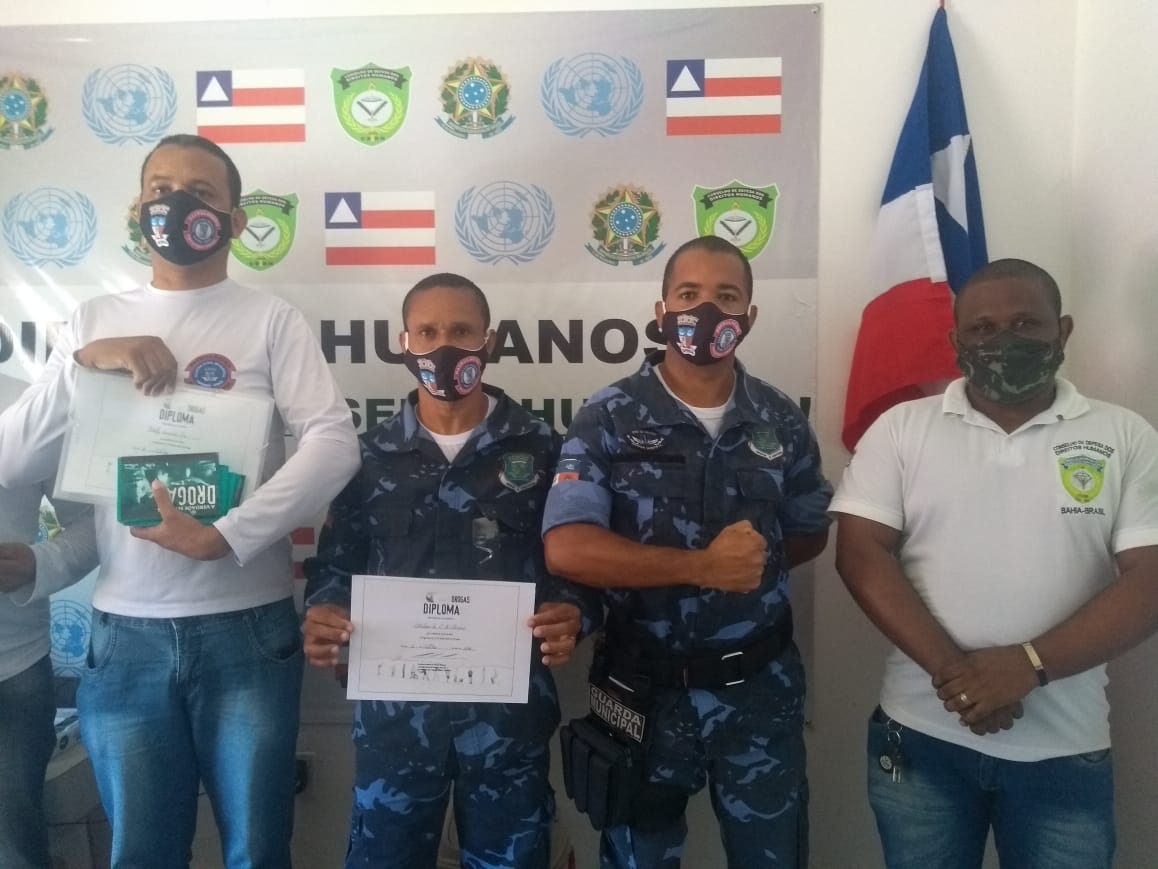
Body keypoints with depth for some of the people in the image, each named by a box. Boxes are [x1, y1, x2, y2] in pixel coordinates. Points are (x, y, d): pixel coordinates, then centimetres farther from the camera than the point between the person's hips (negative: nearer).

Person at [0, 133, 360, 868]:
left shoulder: (271, 319, -1)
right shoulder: (94, 320, 9)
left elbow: (335, 444, -14)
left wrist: (225, 536, -21)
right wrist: (83, 362, -10)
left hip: (248, 629, -2)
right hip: (124, 635, 3)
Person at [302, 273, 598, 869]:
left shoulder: (540, 449, 1)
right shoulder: (371, 454, 5)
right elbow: (335, 562, 7)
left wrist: (571, 613, -20)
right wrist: (322, 614, -13)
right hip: (395, 702, 1)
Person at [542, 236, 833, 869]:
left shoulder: (781, 421, 0)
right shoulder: (609, 418, -11)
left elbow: (810, 532, 13)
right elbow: (567, 548, -22)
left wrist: (759, 559, -6)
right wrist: (704, 565, -22)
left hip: (759, 687, 3)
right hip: (647, 688, -2)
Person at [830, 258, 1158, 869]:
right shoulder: (901, 428, 0)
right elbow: (861, 554, -8)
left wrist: (1029, 664, -19)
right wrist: (951, 671, -18)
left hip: (1065, 752, 0)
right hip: (922, 737, 0)